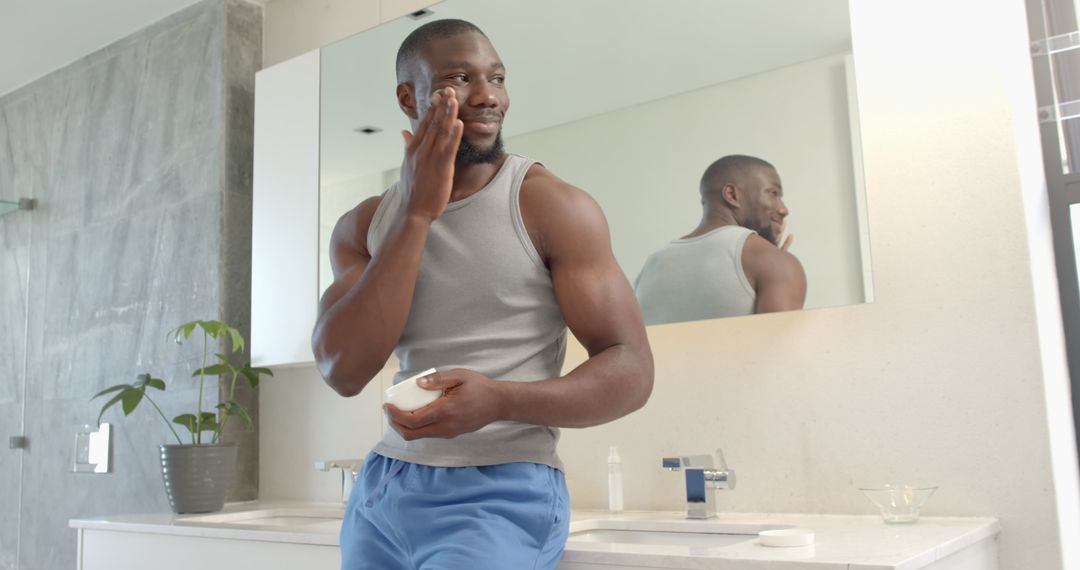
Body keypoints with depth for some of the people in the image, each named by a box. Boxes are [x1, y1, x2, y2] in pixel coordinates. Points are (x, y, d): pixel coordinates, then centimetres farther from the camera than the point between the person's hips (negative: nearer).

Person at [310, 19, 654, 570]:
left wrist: (502, 401, -27)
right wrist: (416, 215, -14)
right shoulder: (364, 226, 4)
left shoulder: (552, 206, -8)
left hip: (502, 491, -4)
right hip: (381, 487, 5)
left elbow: (631, 369, -10)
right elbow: (344, 370, -9)